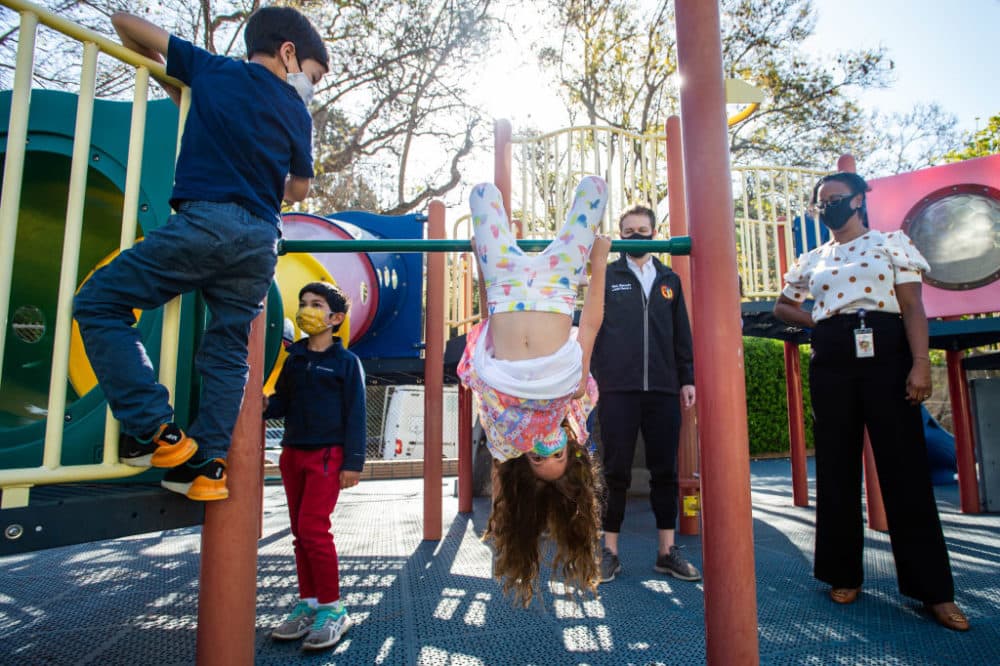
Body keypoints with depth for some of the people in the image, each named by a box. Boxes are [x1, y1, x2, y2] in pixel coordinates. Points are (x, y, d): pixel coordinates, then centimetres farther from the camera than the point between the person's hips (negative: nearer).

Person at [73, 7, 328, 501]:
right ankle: (205, 464, 9)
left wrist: (178, 90, 35)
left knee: (99, 302, 7)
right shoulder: (296, 113, 18)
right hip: (261, 239, 4)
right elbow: (299, 190, 26)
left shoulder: (212, 70, 14)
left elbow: (126, 23, 24)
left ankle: (155, 430, -3)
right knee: (228, 350, 11)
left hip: (205, 221, -4)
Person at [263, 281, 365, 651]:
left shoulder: (346, 361, -5)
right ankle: (308, 604, 22)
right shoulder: (293, 359, 11)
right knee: (301, 533, 10)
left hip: (327, 455, -6)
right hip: (292, 454, 6)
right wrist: (263, 404, -11)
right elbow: (282, 404, 12)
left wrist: (353, 462, -12)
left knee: (313, 529, -10)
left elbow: (355, 414, -7)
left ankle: (333, 608, 4)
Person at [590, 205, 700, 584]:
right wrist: (587, 373, -8)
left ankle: (667, 551, 19)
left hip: (663, 389, 3)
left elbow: (682, 335, 15)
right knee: (616, 471, 2)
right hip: (618, 388, -2)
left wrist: (687, 379, 8)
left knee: (665, 471, 7)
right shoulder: (606, 276, 8)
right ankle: (610, 552, 12)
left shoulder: (670, 280, 16)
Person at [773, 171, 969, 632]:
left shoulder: (891, 242, 6)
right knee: (836, 468, 6)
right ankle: (844, 574, 18)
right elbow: (782, 307, 24)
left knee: (906, 469, -2)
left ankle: (933, 589, 10)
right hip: (830, 363, 3)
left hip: (885, 354, -3)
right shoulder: (811, 261, 14)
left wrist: (920, 363, -14)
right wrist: (817, 322, 5)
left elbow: (912, 307, -3)